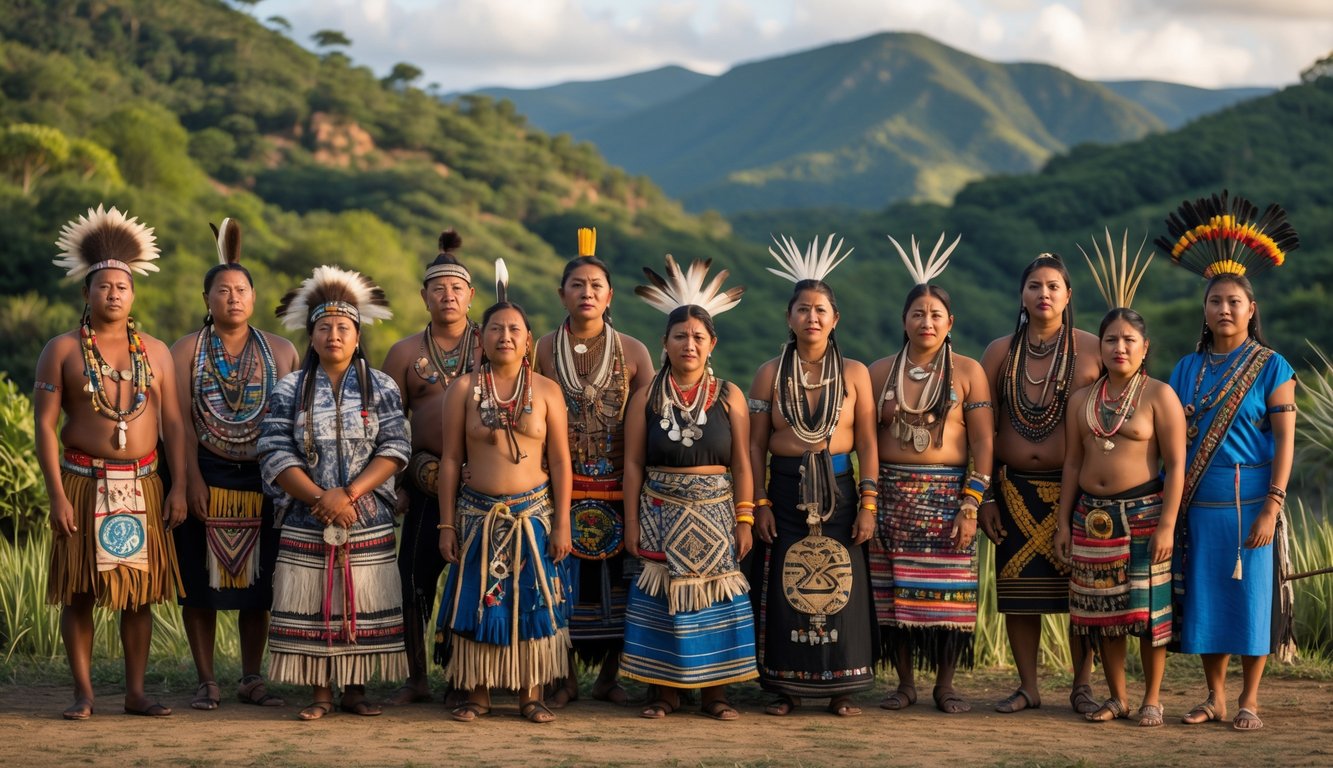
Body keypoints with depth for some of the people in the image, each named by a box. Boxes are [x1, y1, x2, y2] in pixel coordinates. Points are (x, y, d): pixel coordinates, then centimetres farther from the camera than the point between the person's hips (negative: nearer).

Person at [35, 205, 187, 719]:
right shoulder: (62, 350, 0)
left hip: (142, 485, 3)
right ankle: (83, 693, 7)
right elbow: (44, 424, -4)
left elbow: (173, 422, 9)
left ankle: (136, 692, 11)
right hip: (84, 482, -3)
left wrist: (180, 486, 0)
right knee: (78, 591, -1)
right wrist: (57, 494, -11)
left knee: (140, 589, 4)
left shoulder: (155, 351, 10)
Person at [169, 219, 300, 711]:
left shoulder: (281, 351, 7)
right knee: (203, 577, 0)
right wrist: (192, 479, -13)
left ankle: (252, 678, 14)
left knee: (258, 578, 5)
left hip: (263, 479, 1)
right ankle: (207, 681, 7)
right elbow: (181, 419, -4)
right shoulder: (187, 351, 3)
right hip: (206, 475, -1)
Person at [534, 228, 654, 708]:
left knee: (618, 581, 2)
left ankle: (609, 676, 15)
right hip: (561, 486, 0)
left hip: (617, 487, 0)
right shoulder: (542, 350, 4)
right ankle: (564, 677, 12)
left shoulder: (632, 352, 4)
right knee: (562, 581, 0)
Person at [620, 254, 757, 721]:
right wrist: (632, 523, -3)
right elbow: (633, 464, 2)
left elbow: (742, 463, 3)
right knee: (662, 595, -1)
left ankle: (715, 691, 9)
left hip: (715, 514, 0)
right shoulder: (646, 398, 2)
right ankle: (664, 692, 8)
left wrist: (744, 520, -3)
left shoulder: (729, 397, 3)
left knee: (715, 594, 0)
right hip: (661, 514, 0)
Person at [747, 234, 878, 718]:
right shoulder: (770, 374, 5)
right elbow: (756, 445, 4)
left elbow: (868, 443, 3)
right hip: (787, 490, 0)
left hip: (838, 490, 0)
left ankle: (841, 689, 8)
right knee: (785, 587, -1)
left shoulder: (854, 374, 4)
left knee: (841, 585, -1)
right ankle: (787, 689, 9)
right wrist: (759, 504, -3)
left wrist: (869, 504, -4)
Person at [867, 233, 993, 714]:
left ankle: (945, 683, 10)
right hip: (893, 492, 2)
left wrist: (971, 506, -9)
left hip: (948, 493, -2)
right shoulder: (880, 372, 9)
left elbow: (983, 443, -2)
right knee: (895, 593, 1)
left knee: (948, 594, -2)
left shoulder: (968, 372, 2)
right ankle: (905, 682, 13)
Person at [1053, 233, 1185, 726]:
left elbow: (1176, 465, -8)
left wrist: (1167, 524, -14)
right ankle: (1117, 698, 17)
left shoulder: (1159, 396, -4)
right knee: (1102, 610, 6)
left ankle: (1152, 698, 11)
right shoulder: (1081, 399, 9)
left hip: (1143, 514, -4)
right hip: (1093, 516, 4)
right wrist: (1064, 523, 6)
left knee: (1148, 607, -1)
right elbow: (1072, 463, 11)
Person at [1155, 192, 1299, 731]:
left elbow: (1284, 441, -6)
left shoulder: (1271, 368, -2)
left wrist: (1272, 507, -13)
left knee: (1250, 596, 0)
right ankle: (1214, 697, 18)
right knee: (1204, 598, 6)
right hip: (1198, 504, 4)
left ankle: (1248, 700, 9)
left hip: (1250, 500, -4)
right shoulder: (1187, 370, 10)